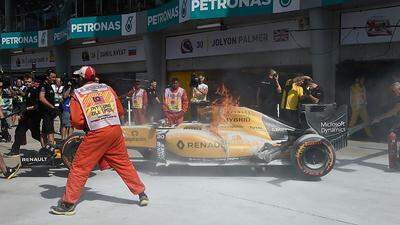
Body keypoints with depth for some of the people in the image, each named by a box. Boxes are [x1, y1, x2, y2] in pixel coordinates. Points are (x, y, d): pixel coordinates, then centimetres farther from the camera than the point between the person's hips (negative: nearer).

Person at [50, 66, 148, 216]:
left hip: (97, 133, -4)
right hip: (116, 130, 4)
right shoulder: (107, 88, 15)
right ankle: (142, 194, 20)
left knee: (80, 167, 5)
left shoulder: (78, 94, 5)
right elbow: (120, 111, 15)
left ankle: (68, 203, 8)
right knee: (124, 163, 16)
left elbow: (76, 121, -4)